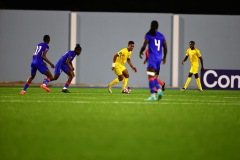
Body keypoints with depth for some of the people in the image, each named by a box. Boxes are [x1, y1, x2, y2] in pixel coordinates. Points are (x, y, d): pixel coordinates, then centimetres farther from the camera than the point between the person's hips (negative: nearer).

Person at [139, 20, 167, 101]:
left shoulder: (148, 35, -6)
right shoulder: (161, 36, 10)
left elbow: (144, 46, -10)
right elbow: (165, 47, 12)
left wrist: (140, 52, 9)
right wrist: (164, 57, 25)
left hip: (152, 57, -6)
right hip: (159, 58, 6)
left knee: (151, 76, -4)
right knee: (154, 76, 20)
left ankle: (153, 95, -8)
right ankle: (159, 90, 2)